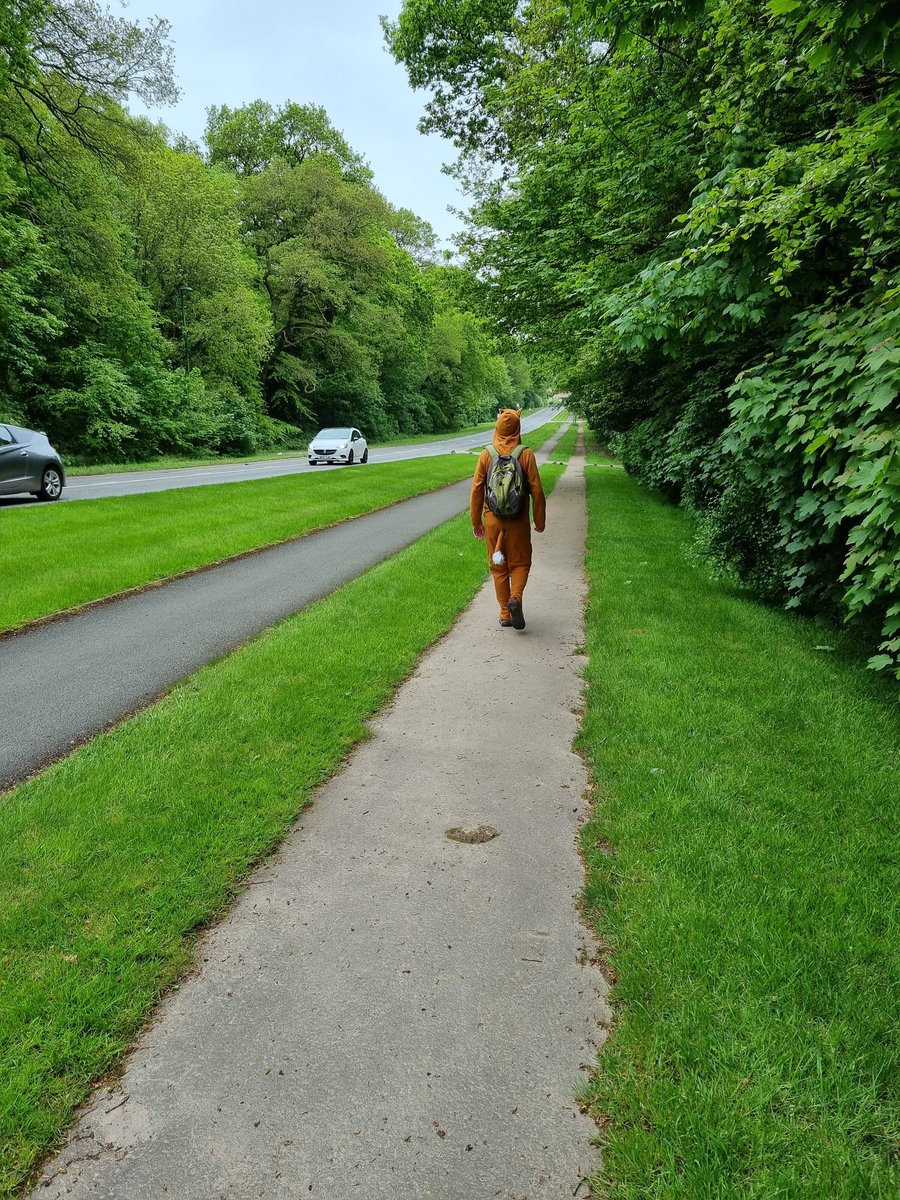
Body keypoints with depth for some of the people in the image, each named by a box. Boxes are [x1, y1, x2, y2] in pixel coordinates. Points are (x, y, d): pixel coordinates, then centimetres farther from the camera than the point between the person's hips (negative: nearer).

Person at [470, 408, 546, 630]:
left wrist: (476, 522, 8)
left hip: (493, 520, 1)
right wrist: (540, 522, 4)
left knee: (498, 566, 12)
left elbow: (476, 490, -2)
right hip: (518, 520, -1)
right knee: (520, 562, 13)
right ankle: (515, 597, -12)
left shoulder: (486, 454, -4)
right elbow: (536, 491, -7)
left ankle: (505, 613, 15)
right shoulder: (525, 454, -8)